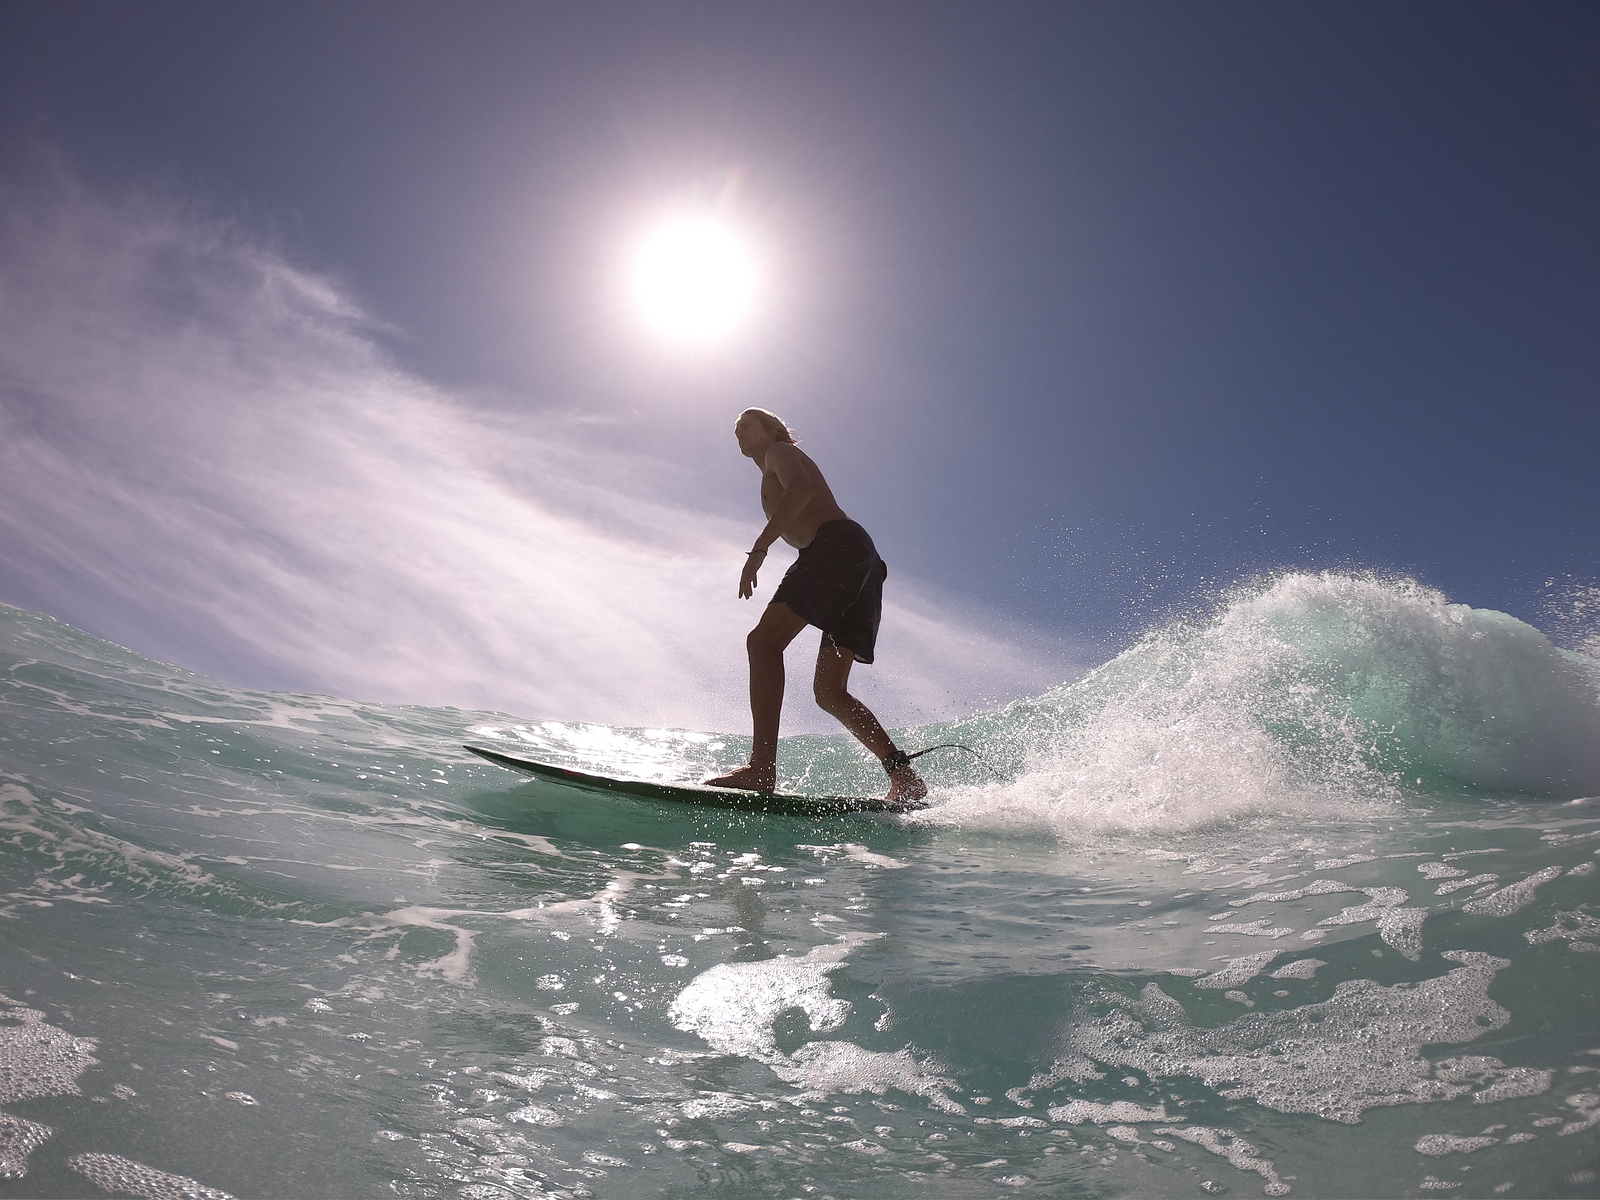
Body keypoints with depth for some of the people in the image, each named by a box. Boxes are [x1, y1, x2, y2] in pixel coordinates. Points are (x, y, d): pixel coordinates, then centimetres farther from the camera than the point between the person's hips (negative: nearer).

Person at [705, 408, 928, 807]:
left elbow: (800, 490, -10)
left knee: (764, 639, -21)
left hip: (838, 546, -10)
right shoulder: (776, 478, 38)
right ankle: (905, 778, -3)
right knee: (828, 691, 5)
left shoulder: (781, 452, 13)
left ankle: (762, 769, -34)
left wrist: (758, 548, -19)